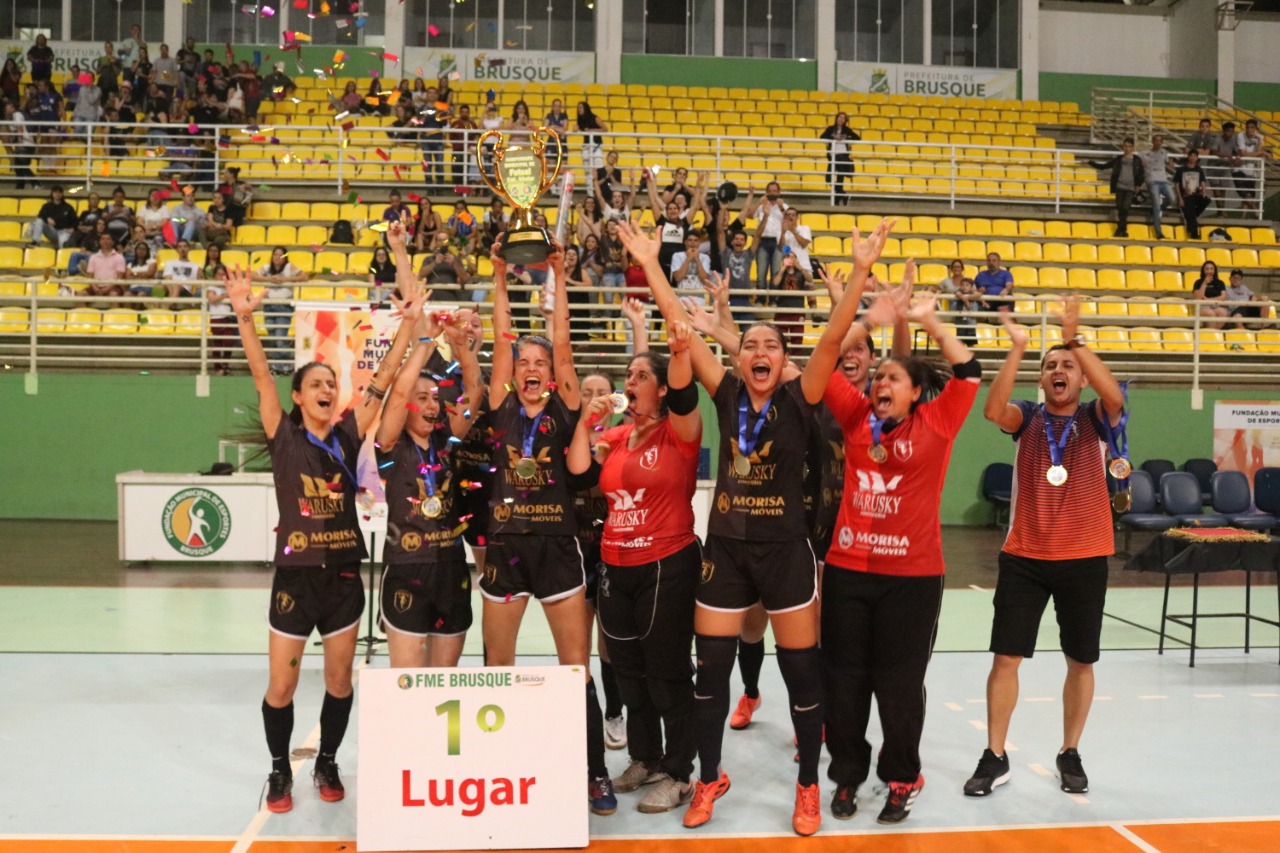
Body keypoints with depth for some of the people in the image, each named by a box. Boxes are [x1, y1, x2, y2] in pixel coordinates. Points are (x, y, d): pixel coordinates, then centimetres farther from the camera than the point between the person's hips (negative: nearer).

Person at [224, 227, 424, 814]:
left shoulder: (348, 434, 3)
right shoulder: (283, 435, -3)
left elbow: (382, 381, -2)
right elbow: (262, 377, -14)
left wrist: (409, 323, -7)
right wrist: (244, 318, -26)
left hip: (344, 572, 2)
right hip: (295, 574, -2)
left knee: (340, 681, 12)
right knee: (281, 685, 5)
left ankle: (327, 763, 32)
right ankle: (280, 770, 27)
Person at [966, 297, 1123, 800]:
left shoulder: (1095, 420, 1)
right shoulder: (1027, 418, 3)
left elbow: (1115, 396, -22)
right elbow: (993, 409, -19)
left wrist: (1076, 341, -28)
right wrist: (1017, 349, -26)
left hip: (1084, 559, 0)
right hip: (1023, 557, 0)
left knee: (1081, 662, 10)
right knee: (1006, 657, 0)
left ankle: (1070, 754, 28)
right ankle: (995, 758, 12)